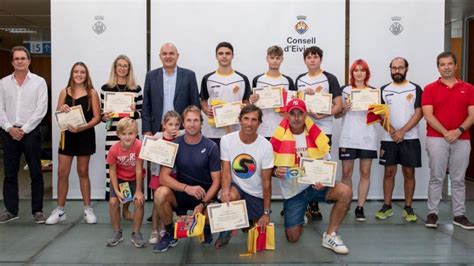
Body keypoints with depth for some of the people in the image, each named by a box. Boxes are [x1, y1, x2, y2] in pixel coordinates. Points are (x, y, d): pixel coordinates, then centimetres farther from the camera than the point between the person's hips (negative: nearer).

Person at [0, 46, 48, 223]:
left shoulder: (39, 82, 0)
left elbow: (41, 109, -6)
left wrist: (24, 129, -11)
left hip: (30, 132, -3)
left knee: (36, 173, 1)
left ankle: (37, 210, 10)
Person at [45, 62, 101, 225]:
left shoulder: (92, 93, -2)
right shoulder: (65, 92, 6)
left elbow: (97, 117, -6)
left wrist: (82, 127, -20)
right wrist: (62, 109, -15)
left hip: (85, 135, -2)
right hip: (67, 135, 2)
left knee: (83, 172, 8)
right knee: (62, 172, 2)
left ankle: (87, 209, 18)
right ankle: (60, 210, 13)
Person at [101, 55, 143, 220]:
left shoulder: (136, 88, 6)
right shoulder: (106, 88, 5)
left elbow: (141, 112, 9)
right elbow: (101, 113, 9)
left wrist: (134, 112, -12)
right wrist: (104, 117, -12)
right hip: (112, 134, -1)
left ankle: (126, 208, 19)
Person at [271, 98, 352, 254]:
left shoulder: (316, 136, -4)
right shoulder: (279, 138, -7)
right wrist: (276, 172, -24)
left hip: (314, 185, 1)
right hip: (292, 191, -1)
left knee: (345, 192, -28)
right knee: (293, 237, -4)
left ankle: (330, 235, -9)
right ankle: (299, 219, 34)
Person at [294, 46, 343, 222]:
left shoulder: (330, 79, 2)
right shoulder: (299, 80, 14)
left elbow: (339, 106, -3)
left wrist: (321, 115, -18)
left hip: (323, 130, -4)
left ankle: (314, 206, 9)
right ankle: (310, 205, 16)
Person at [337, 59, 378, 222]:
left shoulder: (373, 91, 10)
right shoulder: (345, 90, 7)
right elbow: (337, 114, 9)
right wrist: (345, 108, -10)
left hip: (367, 137, 1)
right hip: (348, 137, -1)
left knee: (365, 173, 2)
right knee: (346, 172, 0)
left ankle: (360, 207, 9)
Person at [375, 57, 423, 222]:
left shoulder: (415, 89, 3)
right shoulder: (384, 90, 8)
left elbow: (418, 113, -4)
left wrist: (402, 131, -13)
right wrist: (391, 131, -9)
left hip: (410, 138, -1)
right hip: (389, 138, 1)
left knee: (409, 173, 3)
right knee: (389, 172, 5)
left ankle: (408, 208, 13)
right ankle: (387, 206, 13)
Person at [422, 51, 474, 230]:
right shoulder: (430, 89, 3)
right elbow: (428, 115, -6)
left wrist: (459, 131, -13)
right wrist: (446, 132, -13)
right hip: (436, 139, -2)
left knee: (459, 180, 7)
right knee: (436, 178, 1)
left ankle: (459, 215, 15)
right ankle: (432, 213, 8)